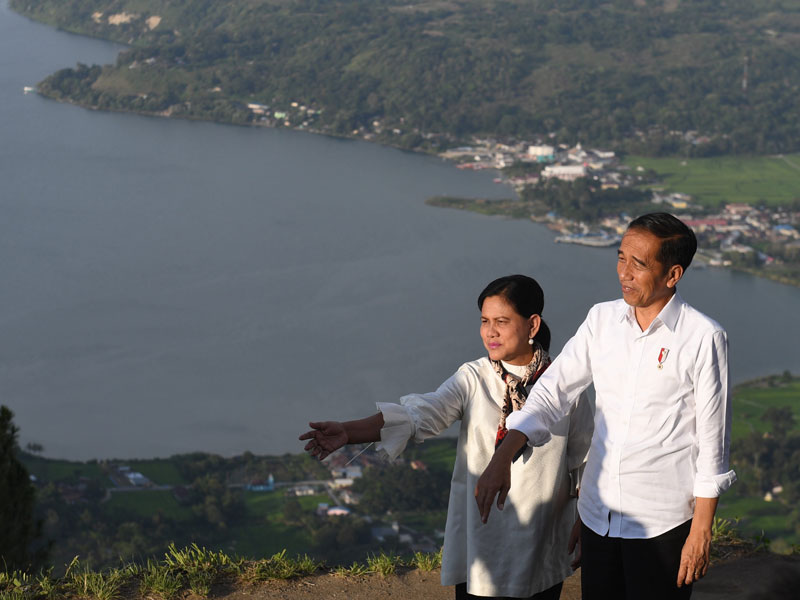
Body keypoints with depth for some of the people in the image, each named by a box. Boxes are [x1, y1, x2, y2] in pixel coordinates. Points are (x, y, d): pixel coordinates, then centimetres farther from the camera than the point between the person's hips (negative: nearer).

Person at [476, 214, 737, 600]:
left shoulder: (703, 338, -12)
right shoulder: (603, 319, 3)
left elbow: (712, 441, -9)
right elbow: (552, 391, 1)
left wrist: (701, 532, -8)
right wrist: (502, 458, -13)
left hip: (662, 524, -5)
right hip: (598, 511, 5)